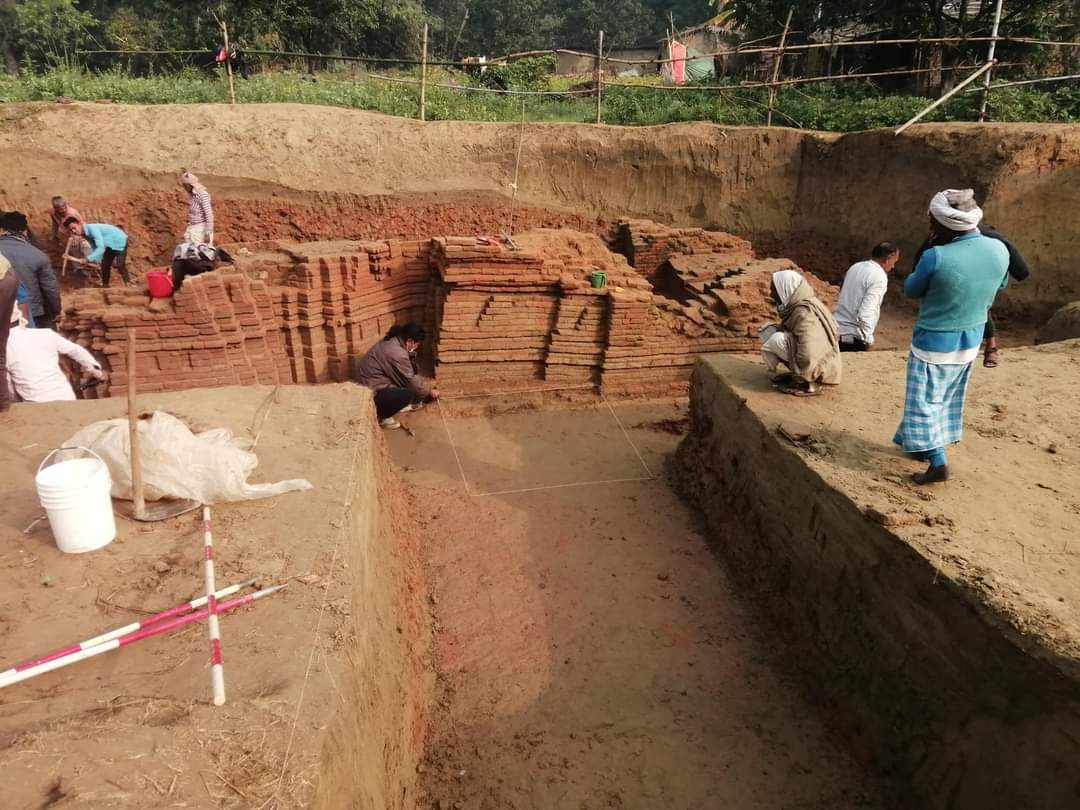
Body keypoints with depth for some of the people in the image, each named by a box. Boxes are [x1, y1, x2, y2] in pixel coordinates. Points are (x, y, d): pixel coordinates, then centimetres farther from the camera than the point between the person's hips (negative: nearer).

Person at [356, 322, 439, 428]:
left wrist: (427, 386, 12)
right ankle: (381, 416, -6)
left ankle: (398, 405, 17)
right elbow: (411, 381, -16)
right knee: (409, 393, -26)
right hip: (371, 393, -10)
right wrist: (430, 391, -1)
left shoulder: (393, 341, 3)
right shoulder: (397, 353, -28)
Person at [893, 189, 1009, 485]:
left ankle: (938, 463, 3)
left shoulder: (935, 258, -27)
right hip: (971, 339, 6)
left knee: (925, 400, 6)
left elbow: (910, 290, -9)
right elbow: (1000, 285, 11)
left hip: (934, 341, -6)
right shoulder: (1000, 250, -9)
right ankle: (927, 446, 36)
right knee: (947, 398, 21)